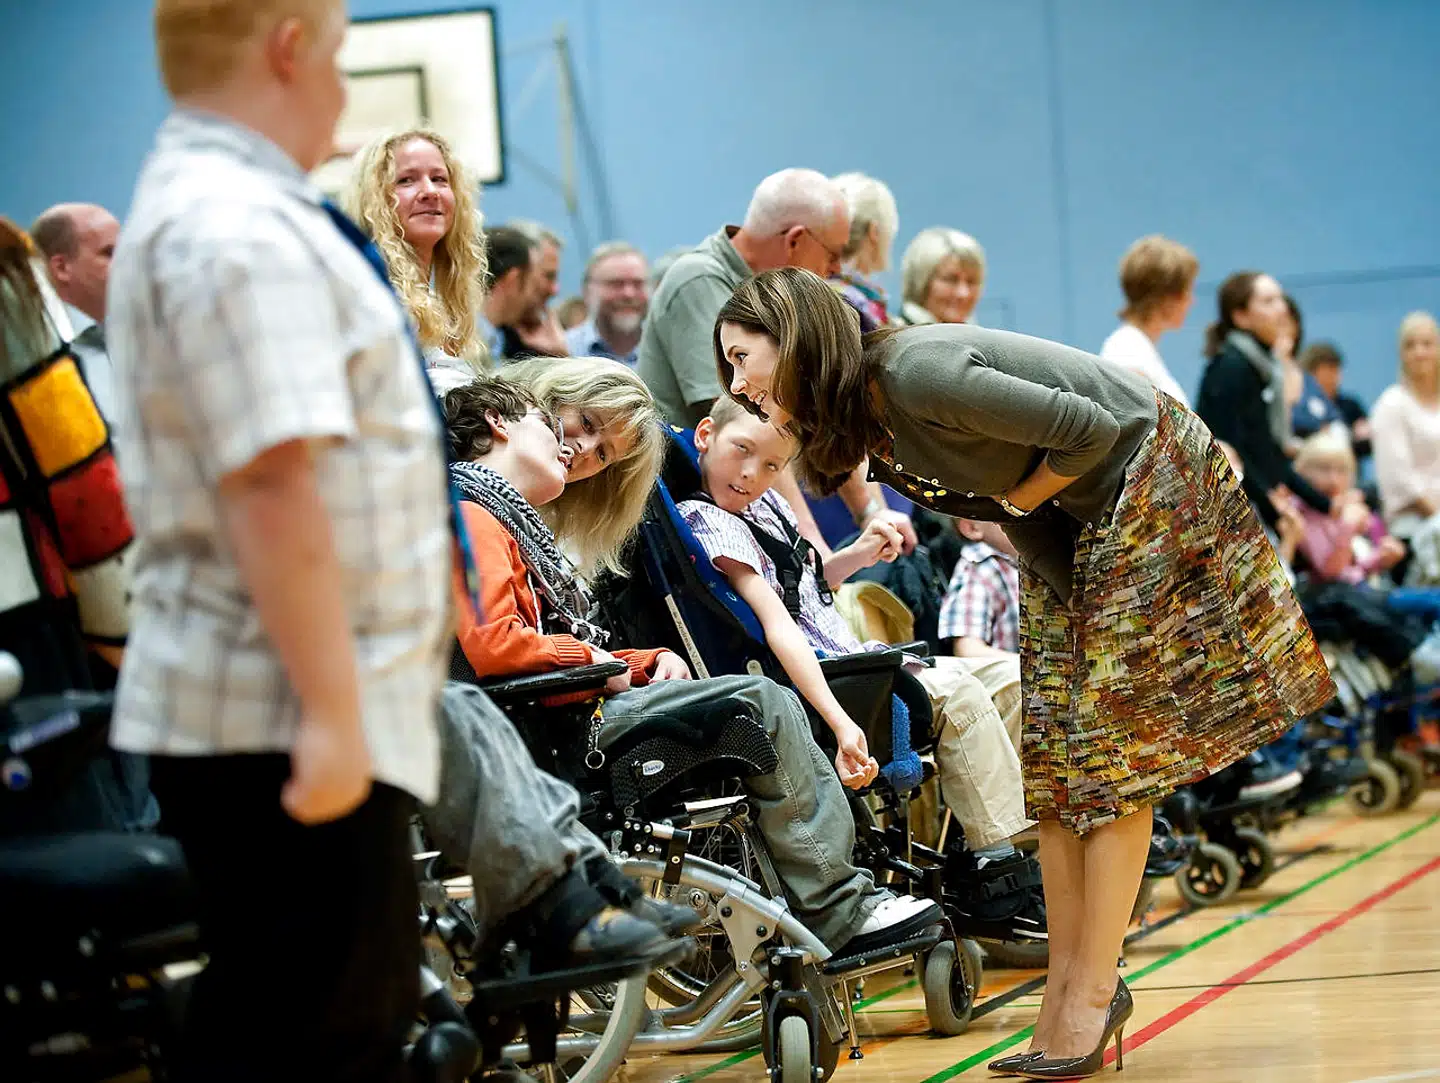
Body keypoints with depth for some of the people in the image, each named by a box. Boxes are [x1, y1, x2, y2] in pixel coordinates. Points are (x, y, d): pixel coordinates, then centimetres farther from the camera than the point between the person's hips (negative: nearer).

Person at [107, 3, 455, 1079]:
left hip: (300, 713, 11)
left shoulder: (201, 202, 17)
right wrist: (331, 714, -26)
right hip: (283, 723, -11)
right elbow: (274, 487, -26)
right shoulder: (242, 231, -18)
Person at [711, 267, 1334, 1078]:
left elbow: (1090, 429, -25)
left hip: (1150, 478, -9)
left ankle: (1093, 992, -7)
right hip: (1065, 519, 9)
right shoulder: (861, 426, -3)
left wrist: (1016, 503, -12)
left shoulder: (919, 374, -30)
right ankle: (1067, 991, 7)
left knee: (1112, 744, -9)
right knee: (1052, 751, 4)